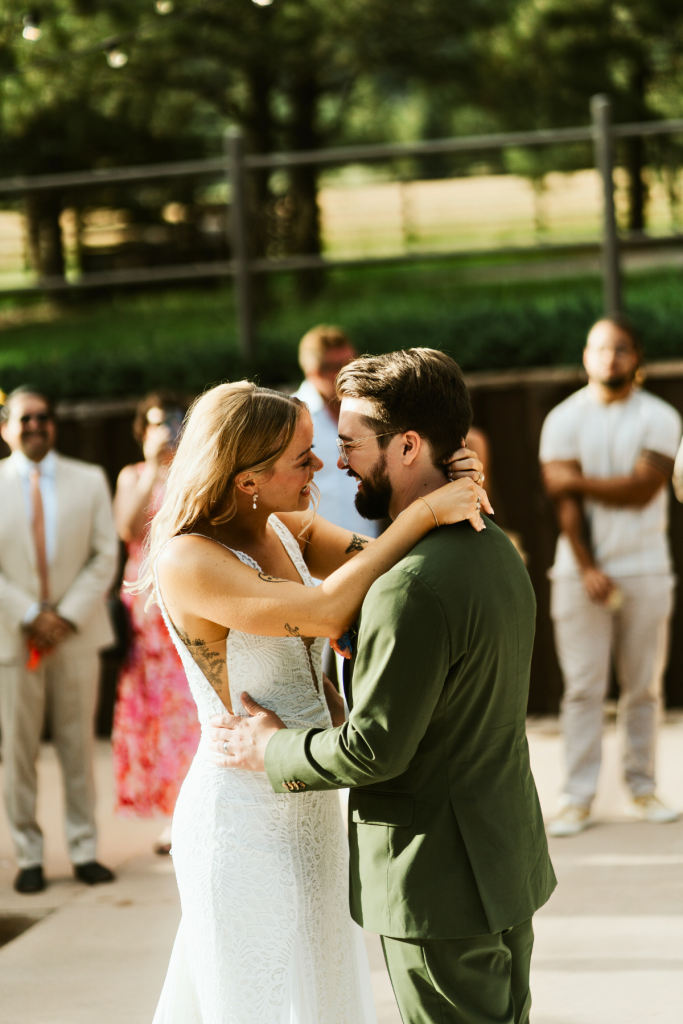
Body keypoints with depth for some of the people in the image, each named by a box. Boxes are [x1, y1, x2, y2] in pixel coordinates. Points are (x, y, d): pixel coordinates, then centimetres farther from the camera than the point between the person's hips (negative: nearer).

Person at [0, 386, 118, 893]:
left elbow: (105, 555, 3)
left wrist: (68, 616, -8)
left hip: (77, 634, 2)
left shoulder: (90, 481, 8)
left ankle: (84, 850, 13)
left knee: (79, 745, 6)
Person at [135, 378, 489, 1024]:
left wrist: (450, 489, -20)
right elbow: (326, 611, -33)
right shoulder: (186, 561, -24)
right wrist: (423, 513, -32)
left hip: (309, 806, 8)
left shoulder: (290, 529, 2)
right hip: (246, 816, -8)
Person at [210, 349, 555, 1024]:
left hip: (440, 885, -9)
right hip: (503, 860, 9)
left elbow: (375, 748, -24)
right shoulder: (492, 546, 6)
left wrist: (271, 750, -8)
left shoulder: (413, 585, -26)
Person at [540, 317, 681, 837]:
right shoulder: (564, 419, 5)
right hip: (581, 571, 0)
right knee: (583, 687, -3)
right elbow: (566, 501, -4)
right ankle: (578, 797, -1)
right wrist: (587, 567, -13)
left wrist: (578, 480, -7)